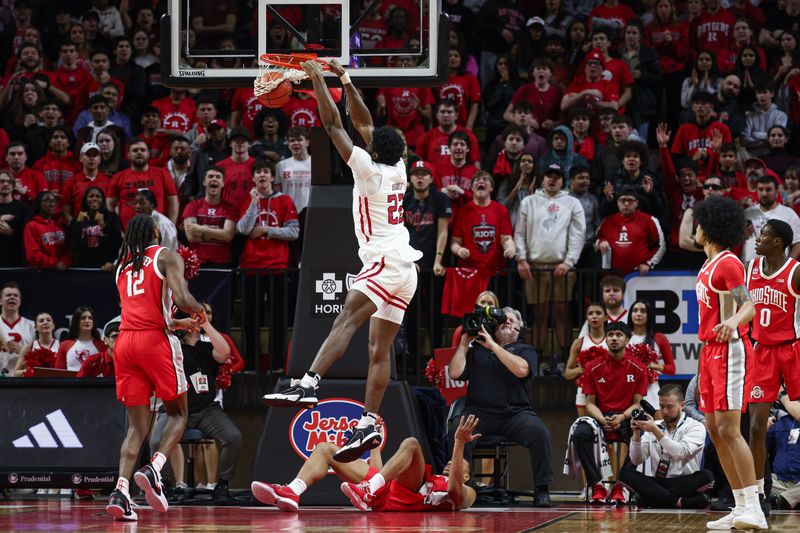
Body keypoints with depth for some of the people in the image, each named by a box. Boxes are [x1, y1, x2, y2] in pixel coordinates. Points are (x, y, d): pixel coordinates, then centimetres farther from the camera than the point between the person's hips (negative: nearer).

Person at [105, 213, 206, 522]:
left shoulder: (122, 266, 22)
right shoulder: (166, 256, 4)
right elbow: (182, 299, -12)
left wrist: (181, 323, 41)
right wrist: (199, 311, 10)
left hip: (125, 342, 5)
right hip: (155, 339, -5)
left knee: (137, 425, 6)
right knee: (177, 414, 10)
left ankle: (121, 490, -14)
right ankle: (153, 470, -15)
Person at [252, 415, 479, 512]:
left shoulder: (464, 493, 22)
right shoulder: (432, 480, 43)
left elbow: (455, 486, -6)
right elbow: (378, 472, 42)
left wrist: (460, 444, -12)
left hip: (406, 497, -7)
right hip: (384, 496, 7)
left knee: (411, 443, -27)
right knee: (325, 448, 3)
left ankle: (369, 493, -45)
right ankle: (292, 493, -28)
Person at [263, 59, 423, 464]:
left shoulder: (369, 169, -10)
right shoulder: (396, 170, 11)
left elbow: (333, 124, -9)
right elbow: (362, 120, 22)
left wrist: (317, 79, -3)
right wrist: (344, 79, 24)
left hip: (386, 262, -9)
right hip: (403, 270, 9)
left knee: (347, 319, -24)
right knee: (379, 350, 6)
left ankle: (307, 385, -42)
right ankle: (368, 425, 3)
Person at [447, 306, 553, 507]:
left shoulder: (525, 350, 16)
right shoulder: (476, 349, 19)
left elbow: (521, 370, -8)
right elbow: (455, 373, 6)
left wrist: (493, 346, -7)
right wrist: (464, 342, 9)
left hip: (515, 413, 0)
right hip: (480, 412, 0)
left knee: (539, 432, -31)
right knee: (458, 432, -33)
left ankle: (542, 490, -20)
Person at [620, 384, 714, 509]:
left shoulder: (695, 427, 0)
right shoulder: (653, 426, 12)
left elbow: (681, 453, -18)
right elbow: (636, 460, 5)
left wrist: (655, 431, -21)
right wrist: (636, 434, -11)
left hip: (683, 484, -3)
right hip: (655, 484, 3)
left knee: (706, 476, -32)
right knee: (626, 471, -22)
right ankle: (678, 502, -36)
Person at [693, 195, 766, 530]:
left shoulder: (728, 264, -12)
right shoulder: (709, 264, 16)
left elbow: (749, 306, -22)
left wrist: (733, 321, -43)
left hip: (729, 349, -10)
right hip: (710, 350, 10)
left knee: (728, 429, -16)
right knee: (714, 430, 9)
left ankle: (754, 510, -19)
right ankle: (741, 509, 12)